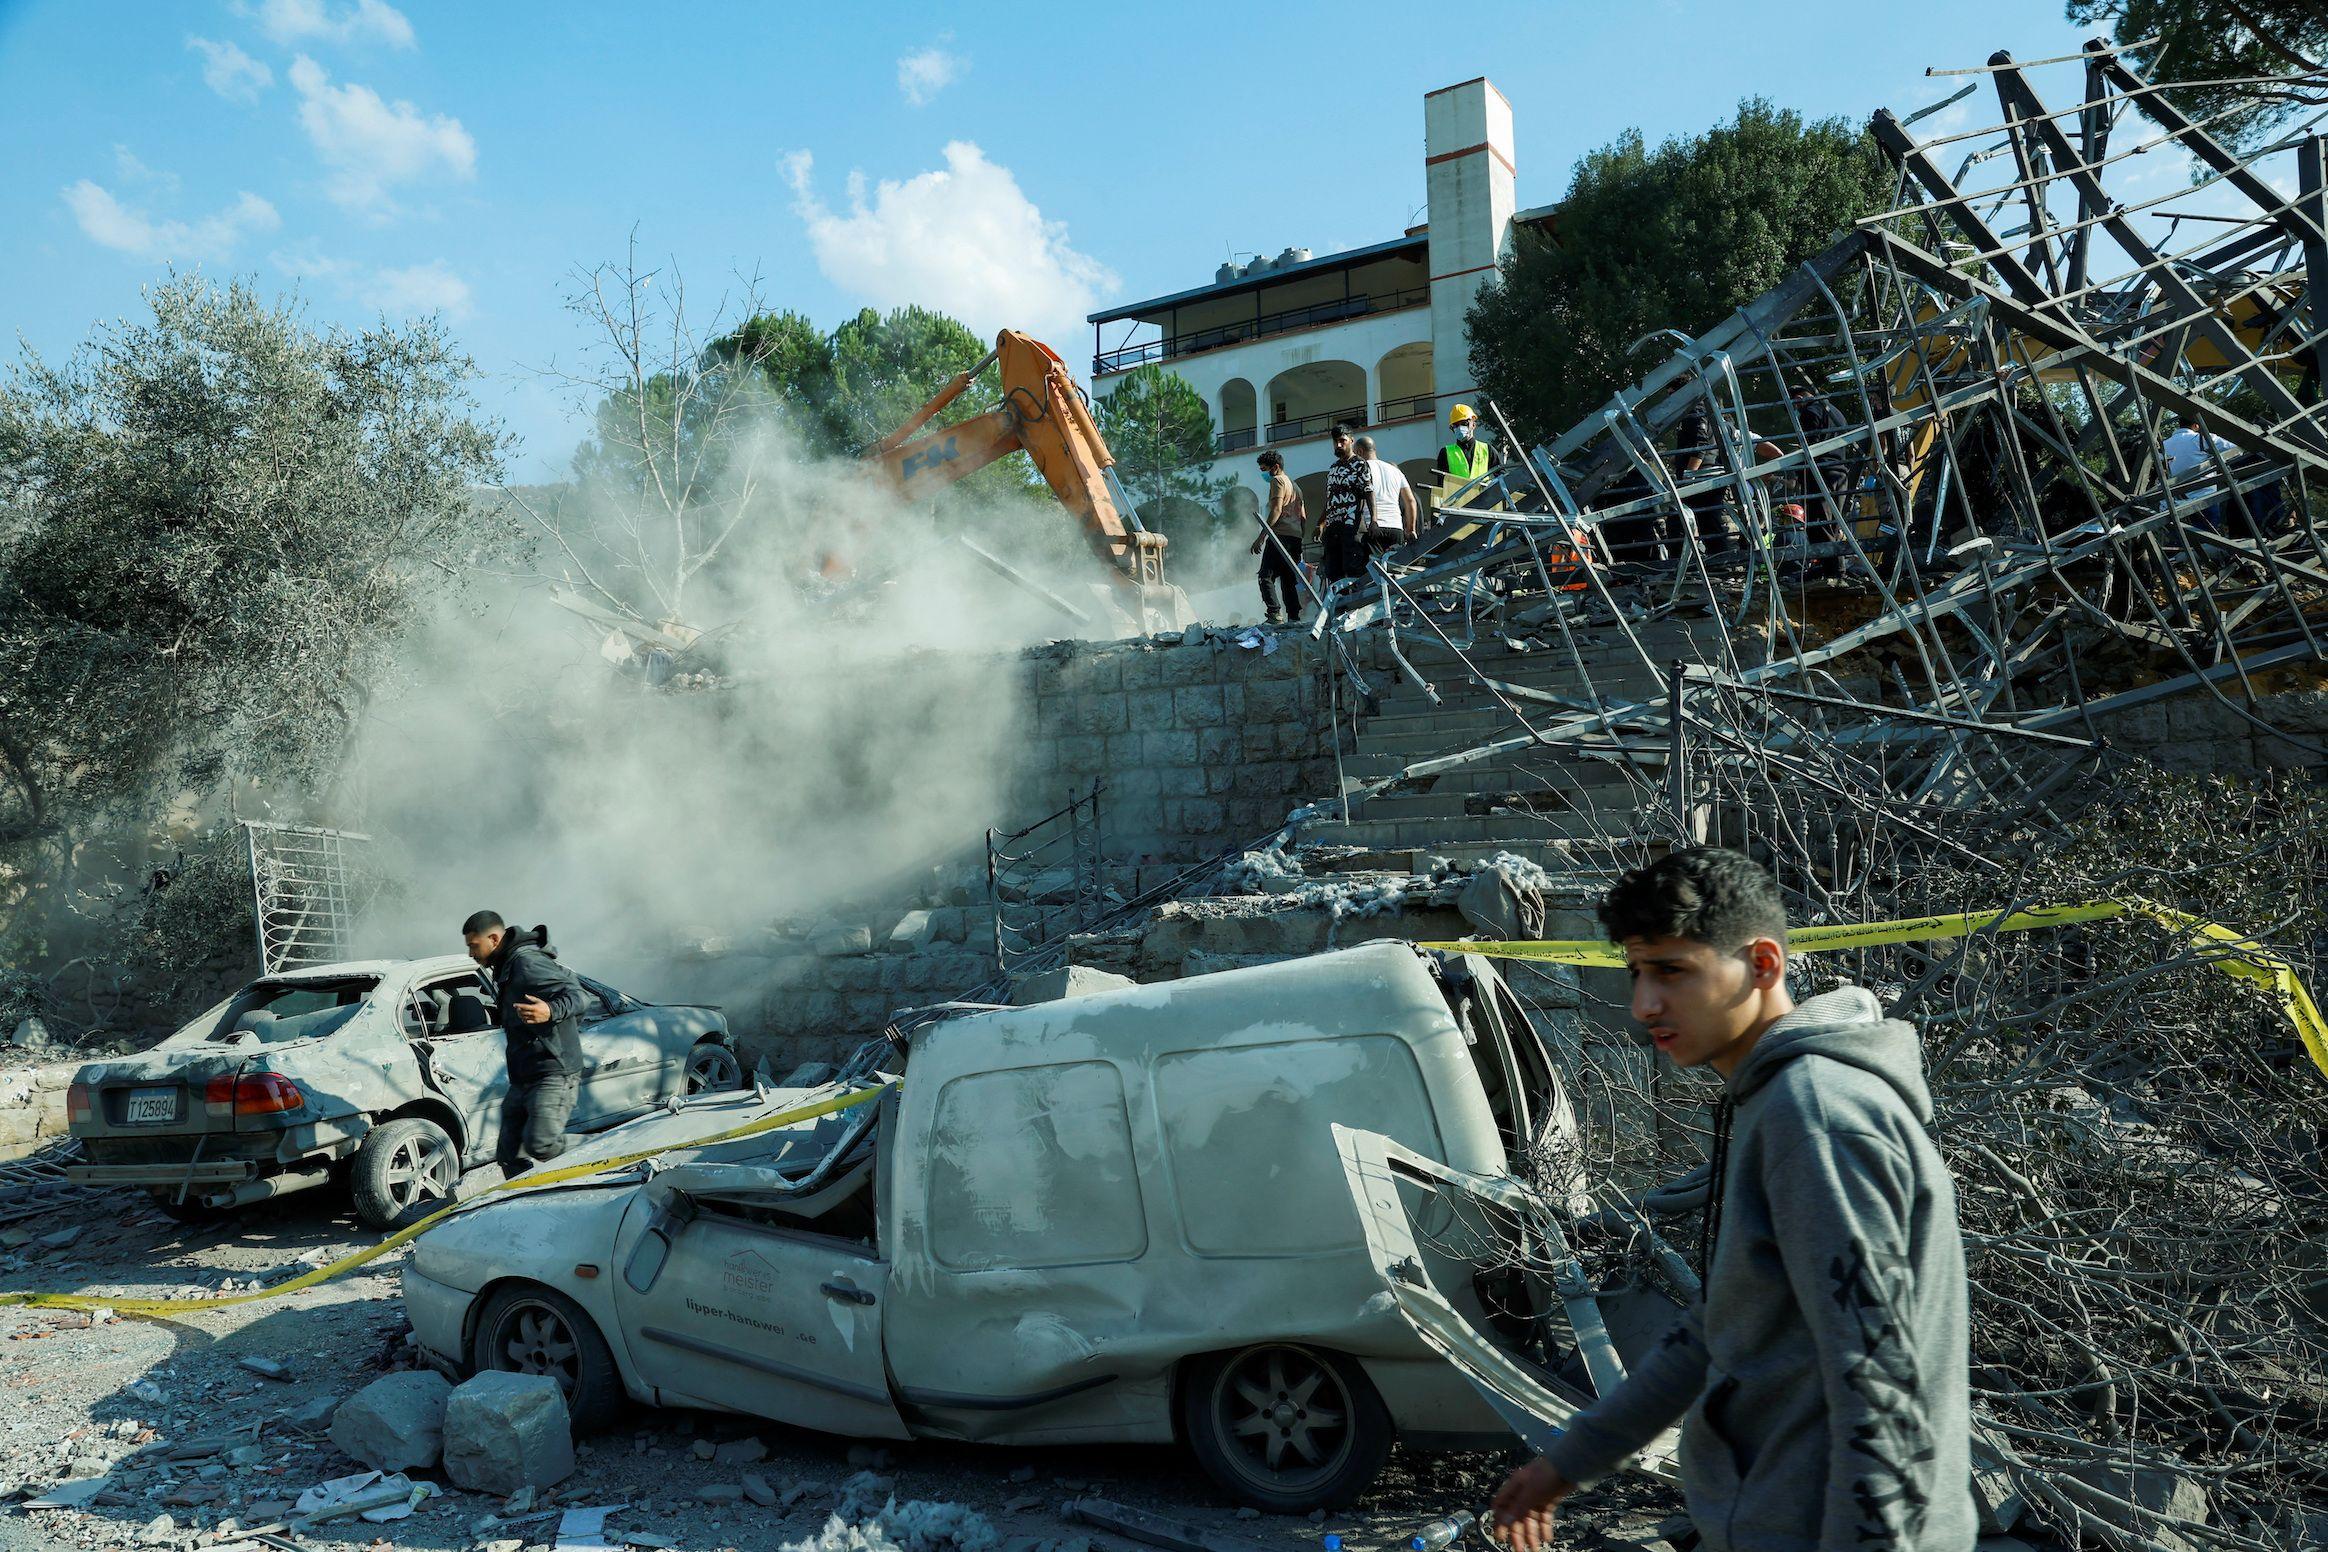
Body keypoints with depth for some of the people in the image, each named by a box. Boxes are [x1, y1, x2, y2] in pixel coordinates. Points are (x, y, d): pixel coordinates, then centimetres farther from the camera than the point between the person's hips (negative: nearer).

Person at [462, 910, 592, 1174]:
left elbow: (578, 996, -26)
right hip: (523, 1079, 10)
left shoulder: (527, 962, -15)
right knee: (512, 1154, 10)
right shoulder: (506, 967, 18)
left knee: (540, 1145, -25)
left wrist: (551, 1011, -43)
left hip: (552, 1074, -10)